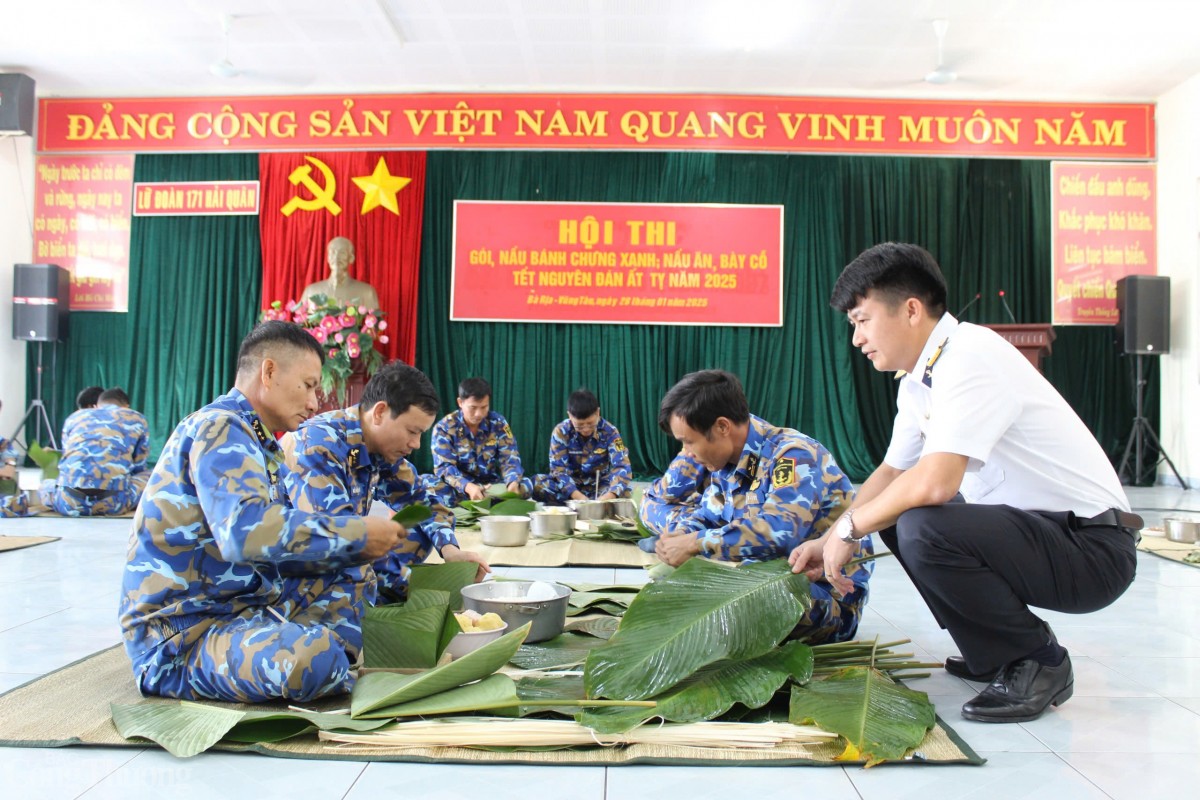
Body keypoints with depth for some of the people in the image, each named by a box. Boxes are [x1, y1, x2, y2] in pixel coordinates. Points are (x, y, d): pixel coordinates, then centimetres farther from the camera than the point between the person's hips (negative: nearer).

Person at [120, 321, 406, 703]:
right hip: (181, 639, -10)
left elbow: (272, 549, 15)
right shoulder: (219, 428, -14)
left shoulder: (252, 439, 16)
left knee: (355, 576, 17)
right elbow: (245, 529, -32)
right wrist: (358, 534, -23)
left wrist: (359, 544, 4)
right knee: (313, 656, -36)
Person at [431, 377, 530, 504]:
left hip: (492, 485, 3)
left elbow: (510, 459, -5)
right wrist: (468, 487, -39)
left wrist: (513, 482, -30)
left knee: (525, 484, -24)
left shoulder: (498, 423, -1)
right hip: (462, 487, -3)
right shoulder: (443, 428, -9)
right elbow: (444, 467, -18)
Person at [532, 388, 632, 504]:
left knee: (624, 490, -32)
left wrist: (609, 495, -42)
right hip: (571, 486, 0)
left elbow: (622, 466, -22)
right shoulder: (561, 431, -14)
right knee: (537, 483, -29)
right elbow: (558, 469, -18)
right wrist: (578, 496, -35)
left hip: (599, 486, 0)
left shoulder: (610, 431, -14)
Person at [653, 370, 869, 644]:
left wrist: (695, 543, -29)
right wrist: (678, 536, -8)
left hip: (831, 596, -8)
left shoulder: (794, 456, -21)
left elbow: (778, 532, -36)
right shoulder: (727, 463, 6)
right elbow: (706, 515, 16)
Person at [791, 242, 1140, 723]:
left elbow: (936, 482, -32)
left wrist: (851, 527, -17)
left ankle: (1039, 663, -5)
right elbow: (892, 473, 17)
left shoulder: (969, 358, -22)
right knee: (892, 511, 9)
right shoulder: (917, 383, 7)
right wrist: (829, 542, 10)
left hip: (1093, 548, -9)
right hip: (1031, 525, 9)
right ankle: (993, 655, 16)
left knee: (922, 527, -29)